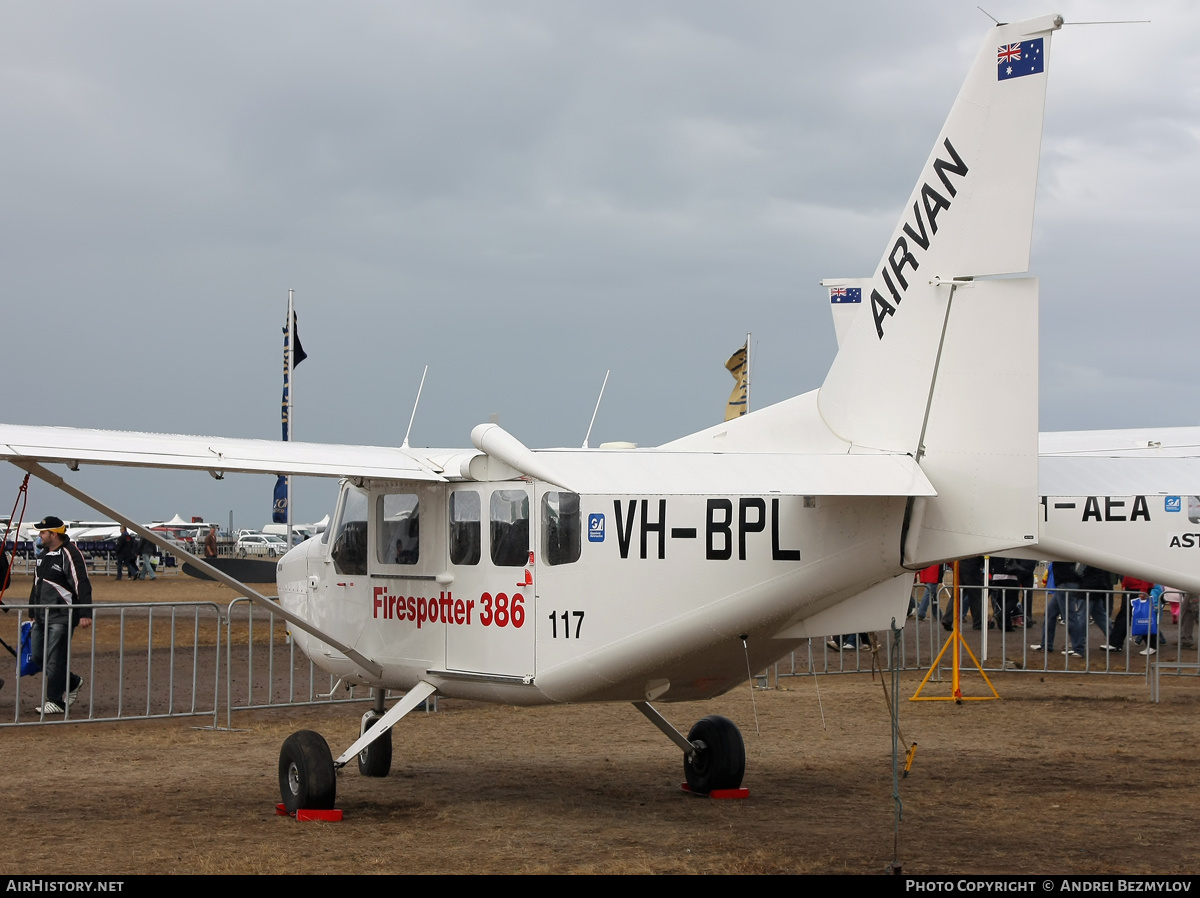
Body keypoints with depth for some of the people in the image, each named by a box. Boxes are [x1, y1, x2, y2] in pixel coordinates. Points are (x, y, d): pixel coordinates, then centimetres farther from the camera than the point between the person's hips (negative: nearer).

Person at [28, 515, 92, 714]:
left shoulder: (70, 554, -14)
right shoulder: (44, 554, 15)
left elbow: (82, 586, -18)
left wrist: (85, 614, -23)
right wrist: (33, 612, 26)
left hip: (62, 616, -9)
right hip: (42, 616, 9)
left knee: (54, 659, -8)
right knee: (37, 656, 10)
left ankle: (56, 702, 0)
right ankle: (72, 682, 26)